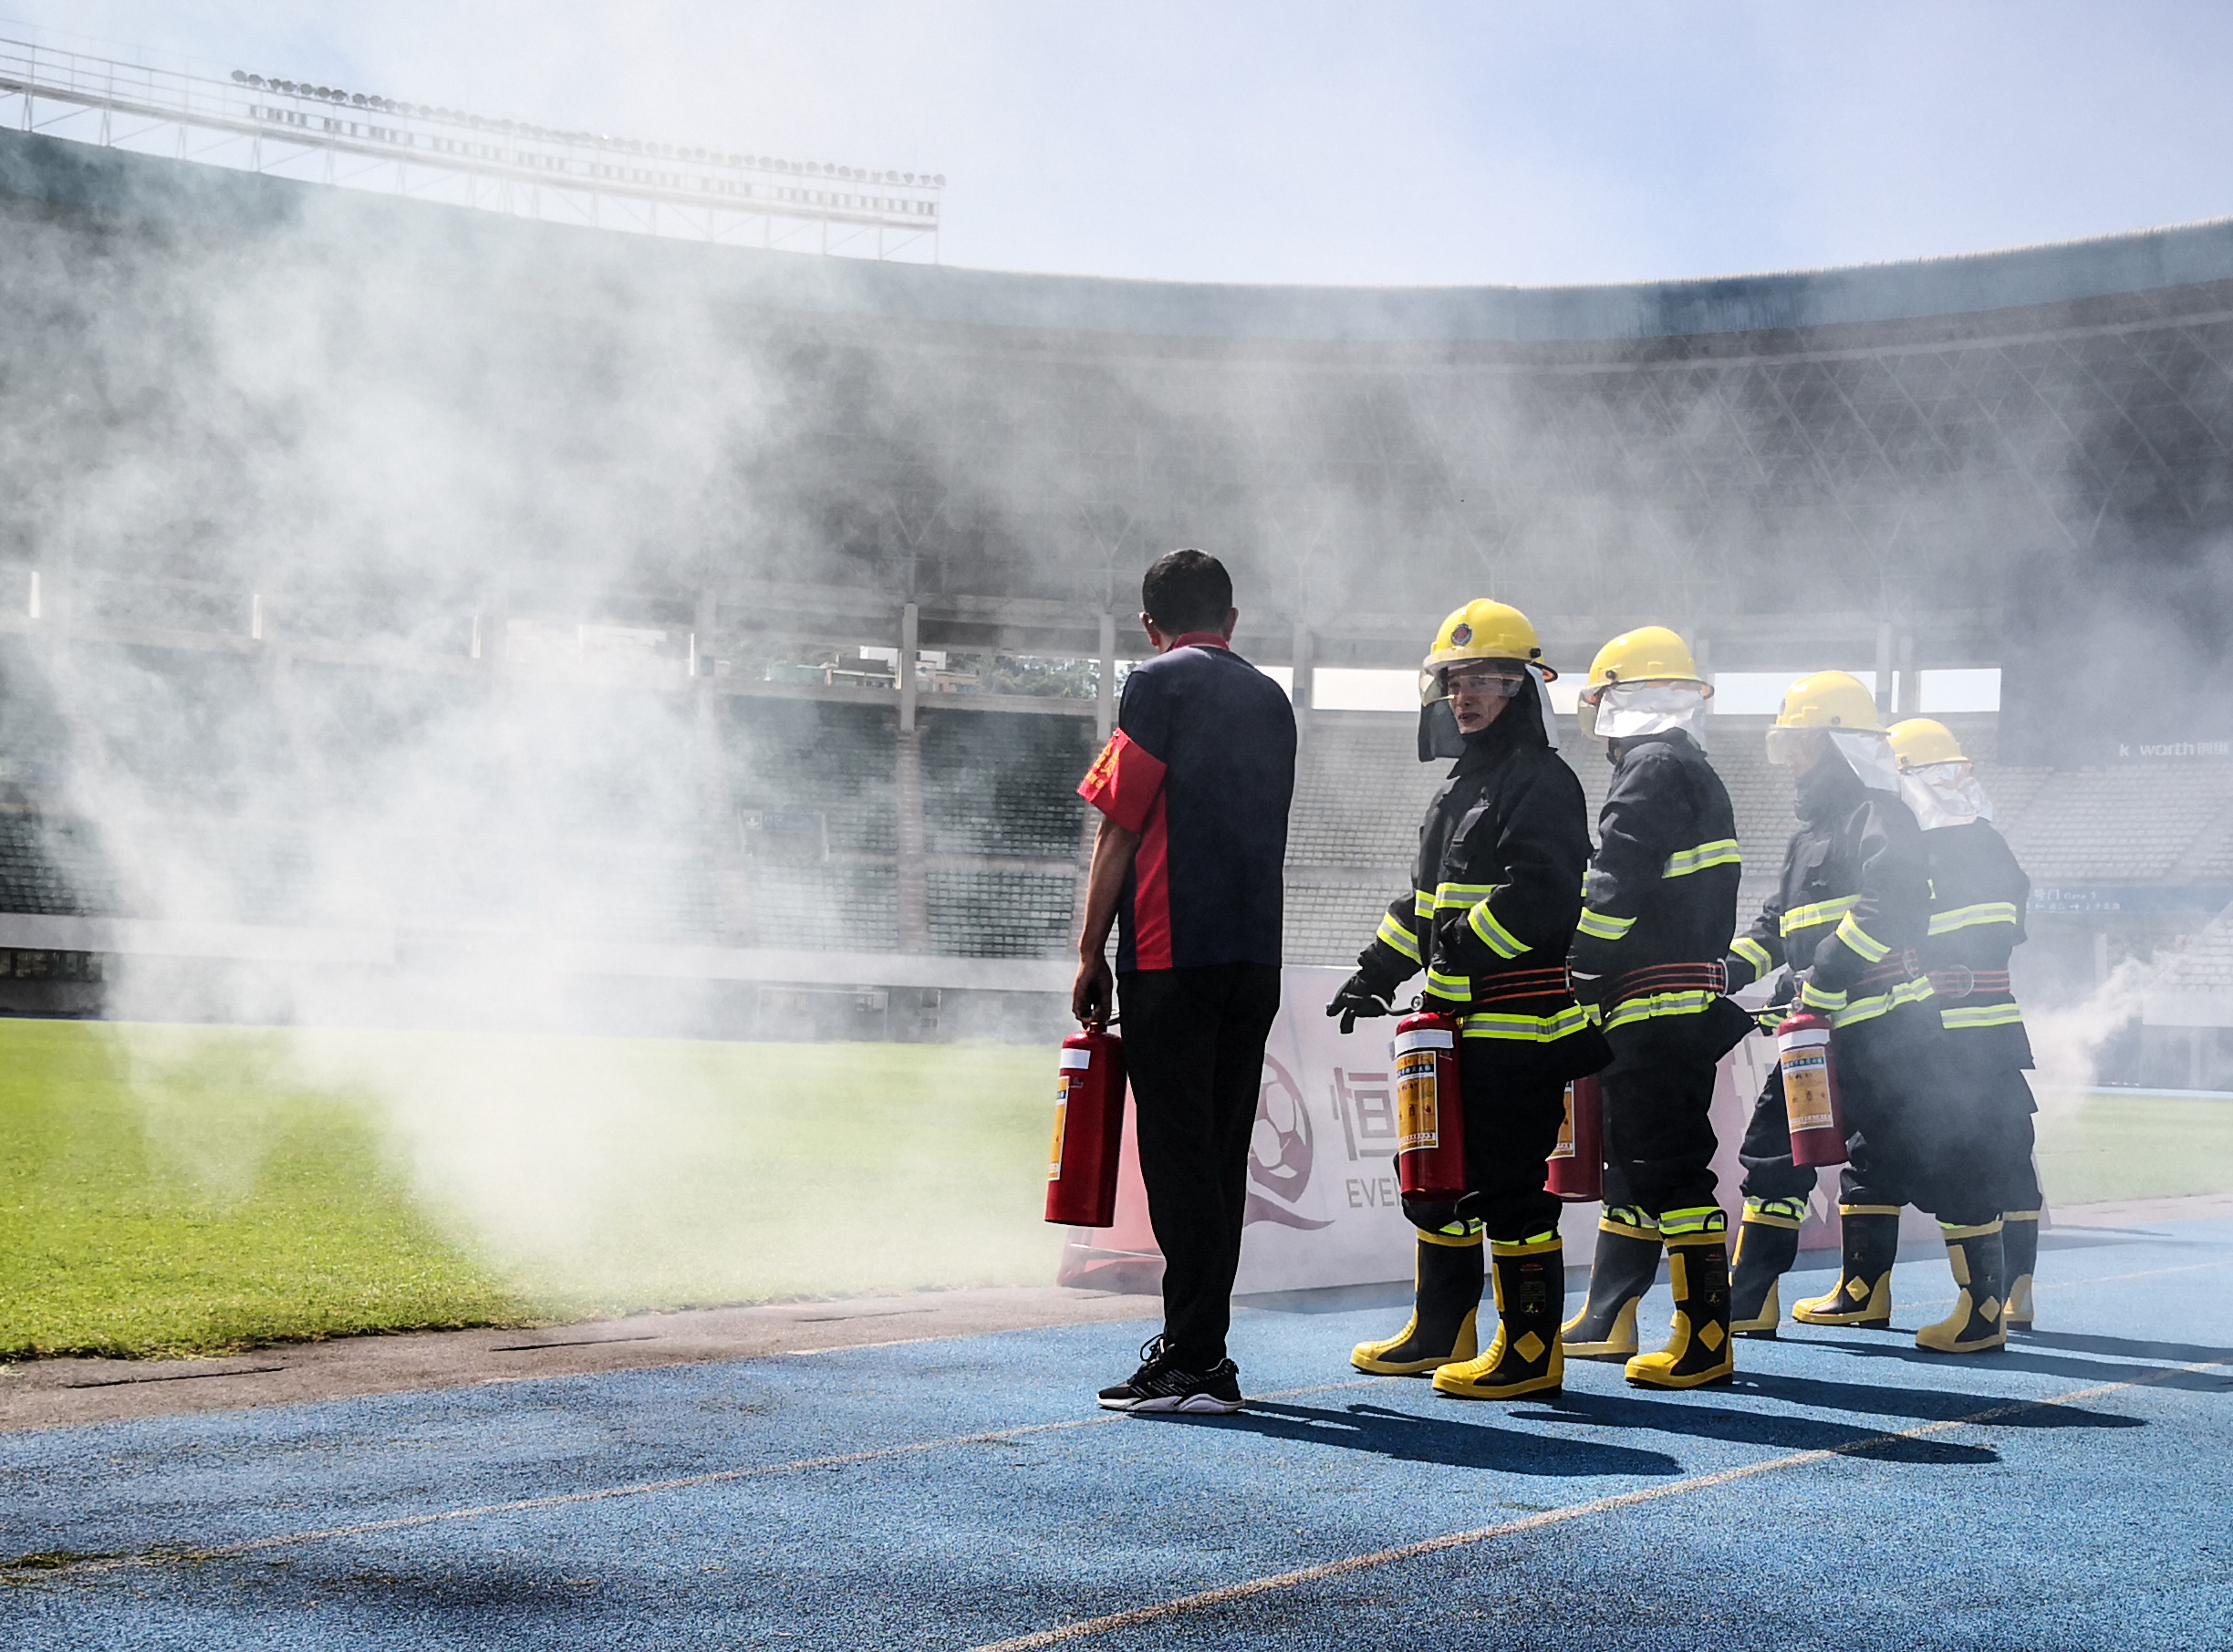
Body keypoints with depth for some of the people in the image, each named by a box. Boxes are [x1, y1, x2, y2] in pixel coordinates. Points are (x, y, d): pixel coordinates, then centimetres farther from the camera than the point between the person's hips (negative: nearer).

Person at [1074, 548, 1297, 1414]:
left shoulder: (1160, 684, -4)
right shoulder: (1271, 699, 16)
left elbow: (1119, 829, -7)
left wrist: (1091, 955, -1)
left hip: (1172, 953, -7)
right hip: (1256, 955, 7)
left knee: (1180, 1155, -6)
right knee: (1221, 1152, 11)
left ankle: (1195, 1362, -7)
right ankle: (1198, 1347, 17)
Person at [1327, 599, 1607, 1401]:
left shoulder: (1542, 783, -9)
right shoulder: (1459, 788, 21)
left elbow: (1538, 897, -22)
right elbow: (1424, 898, 26)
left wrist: (1465, 947, -23)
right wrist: (1377, 970, 18)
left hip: (1518, 1026, -10)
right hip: (1458, 1024, 10)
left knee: (1509, 1186, -7)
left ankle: (1531, 1350, 0)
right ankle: (1440, 1332, 28)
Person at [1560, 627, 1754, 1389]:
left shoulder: (1655, 769, -11)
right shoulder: (1695, 774, 20)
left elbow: (1614, 890, -20)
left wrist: (1568, 968, -14)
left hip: (1658, 1010, -11)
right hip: (1676, 1007, 11)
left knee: (1669, 1166, -10)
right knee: (1629, 1156, 17)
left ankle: (1706, 1340, -10)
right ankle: (1606, 1319, 26)